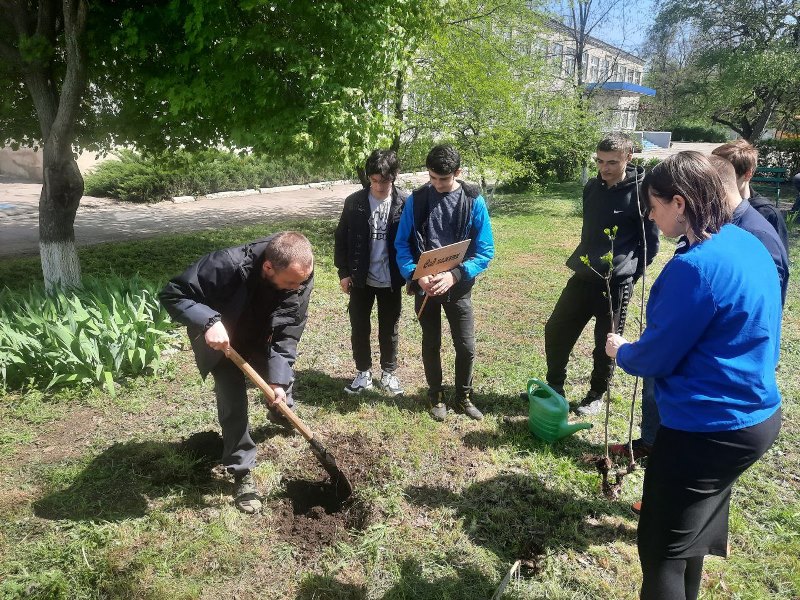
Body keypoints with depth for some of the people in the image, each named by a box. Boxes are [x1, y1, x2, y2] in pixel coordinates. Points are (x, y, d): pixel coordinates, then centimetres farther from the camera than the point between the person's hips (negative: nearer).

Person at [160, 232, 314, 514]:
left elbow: (288, 334, -22)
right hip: (222, 340, -4)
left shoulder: (300, 277, -30)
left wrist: (278, 379, -29)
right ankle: (242, 473, 7)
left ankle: (281, 414, 52)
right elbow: (172, 294, -32)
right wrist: (209, 322, -47)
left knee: (283, 376, 16)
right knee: (233, 402, -9)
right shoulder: (227, 265, -42)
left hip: (262, 340, 4)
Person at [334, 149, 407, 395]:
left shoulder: (405, 203, -7)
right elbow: (341, 238, 2)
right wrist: (343, 272, -2)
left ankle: (388, 373, 29)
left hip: (391, 281, -1)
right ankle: (363, 373, 27)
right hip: (360, 279, 1)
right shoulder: (354, 202, -5)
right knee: (359, 328, 10)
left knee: (389, 330, 12)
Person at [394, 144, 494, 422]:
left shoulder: (474, 201, -8)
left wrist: (455, 275, -22)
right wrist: (416, 275, -19)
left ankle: (463, 396, 28)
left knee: (466, 347, 5)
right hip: (425, 286, 1)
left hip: (458, 287, 0)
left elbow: (485, 250, -8)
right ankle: (436, 396, 32)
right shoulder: (416, 199, -5)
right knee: (431, 344, 13)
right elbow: (402, 243, -2)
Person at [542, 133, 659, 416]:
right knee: (555, 330, 9)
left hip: (616, 284, -6)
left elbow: (651, 243, -5)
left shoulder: (640, 193, -13)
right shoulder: (592, 187, 5)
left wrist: (627, 273, -4)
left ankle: (596, 396, 28)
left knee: (605, 344, 9)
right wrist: (585, 260, 16)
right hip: (583, 276, 6)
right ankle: (554, 386, 27)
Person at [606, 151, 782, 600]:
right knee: (692, 527, 29)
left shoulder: (695, 266, -26)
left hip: (708, 427, -10)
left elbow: (655, 358, -19)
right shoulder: (750, 245, 4)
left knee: (662, 550, 8)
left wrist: (621, 351, 3)